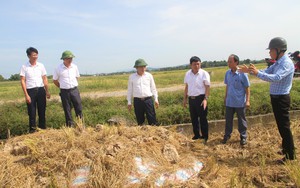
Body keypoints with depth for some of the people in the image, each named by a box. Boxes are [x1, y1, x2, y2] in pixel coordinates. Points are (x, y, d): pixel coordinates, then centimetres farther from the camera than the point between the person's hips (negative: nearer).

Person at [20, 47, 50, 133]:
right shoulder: (24, 67, -3)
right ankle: (32, 130, 14)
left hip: (41, 90, 2)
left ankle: (43, 128, 22)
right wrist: (26, 95, -10)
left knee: (42, 111, 9)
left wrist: (47, 91, 2)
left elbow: (45, 79, 8)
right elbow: (23, 81, -4)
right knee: (32, 112, 3)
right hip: (30, 90, -2)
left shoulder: (41, 65, 5)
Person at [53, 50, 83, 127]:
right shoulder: (59, 68, -6)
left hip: (74, 90, 2)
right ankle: (70, 125, 17)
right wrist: (62, 87, 8)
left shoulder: (74, 67, 2)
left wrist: (73, 86, 12)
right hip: (64, 92, -2)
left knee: (79, 108, 3)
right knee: (67, 110, 6)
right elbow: (55, 80, 6)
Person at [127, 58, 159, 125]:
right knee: (139, 120, 7)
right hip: (137, 101, 0)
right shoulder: (132, 77, 6)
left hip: (148, 100, 0)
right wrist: (129, 102, 9)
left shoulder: (149, 75, 7)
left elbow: (153, 88, 13)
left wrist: (156, 99, 8)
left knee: (152, 119, -3)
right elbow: (129, 90, 11)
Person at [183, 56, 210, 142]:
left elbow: (207, 87, -10)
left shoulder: (204, 74, -9)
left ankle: (205, 137, 16)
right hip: (191, 99, 5)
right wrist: (185, 98, 13)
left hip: (200, 98, -5)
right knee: (193, 119, 13)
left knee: (203, 118, 3)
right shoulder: (188, 74, 5)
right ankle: (196, 135, 28)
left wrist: (205, 99, -19)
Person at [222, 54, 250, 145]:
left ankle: (243, 137, 24)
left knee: (241, 121, 10)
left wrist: (247, 100, -12)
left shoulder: (242, 74, -13)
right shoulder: (228, 73, 1)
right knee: (228, 119, 13)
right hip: (229, 102, 4)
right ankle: (227, 135, 26)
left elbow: (247, 88, -9)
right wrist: (225, 97, 15)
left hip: (240, 102, -4)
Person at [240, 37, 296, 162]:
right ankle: (286, 148, 34)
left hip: (281, 99, -9)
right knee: (281, 125, 19)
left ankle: (290, 155, 9)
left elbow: (275, 78, -33)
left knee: (284, 126, -2)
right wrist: (250, 71, 4)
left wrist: (257, 73, -36)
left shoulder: (286, 63, -18)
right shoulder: (278, 63, 11)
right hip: (276, 98, 9)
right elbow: (266, 72, 16)